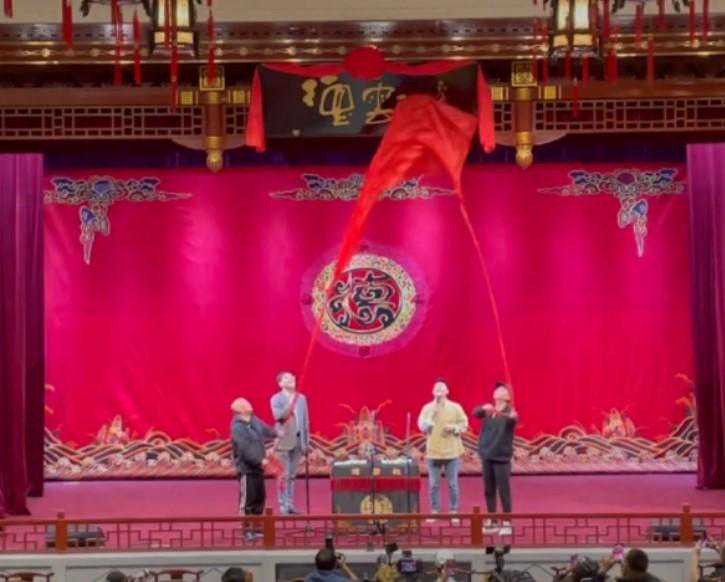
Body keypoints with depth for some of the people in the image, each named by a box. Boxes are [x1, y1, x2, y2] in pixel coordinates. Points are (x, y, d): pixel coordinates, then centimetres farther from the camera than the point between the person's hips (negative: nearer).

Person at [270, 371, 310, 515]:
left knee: (292, 475, 9)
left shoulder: (301, 398, 12)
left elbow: (305, 420, 14)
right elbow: (278, 416, -18)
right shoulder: (276, 399, -1)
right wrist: (291, 402, -25)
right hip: (284, 441, -4)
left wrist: (306, 440, 10)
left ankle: (290, 504, 15)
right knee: (284, 475, -4)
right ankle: (283, 505, 0)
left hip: (298, 440, 4)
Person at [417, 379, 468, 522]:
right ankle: (434, 511, 14)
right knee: (433, 484, 5)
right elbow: (422, 427, -5)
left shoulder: (455, 407, 2)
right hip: (433, 452, 1)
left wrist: (453, 427, -16)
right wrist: (432, 414, -15)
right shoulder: (427, 408, 3)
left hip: (452, 452, -1)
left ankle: (454, 512, 12)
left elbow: (464, 425, 2)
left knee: (453, 484, 4)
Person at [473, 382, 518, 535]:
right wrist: (484, 408, -34)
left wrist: (512, 416, -52)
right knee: (489, 490, 10)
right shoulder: (487, 410, 7)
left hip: (502, 456, -5)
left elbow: (514, 419, -28)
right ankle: (491, 521, 19)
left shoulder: (509, 412, -6)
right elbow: (475, 412, -12)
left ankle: (507, 523, 1)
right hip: (487, 455, 5)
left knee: (503, 490, -4)